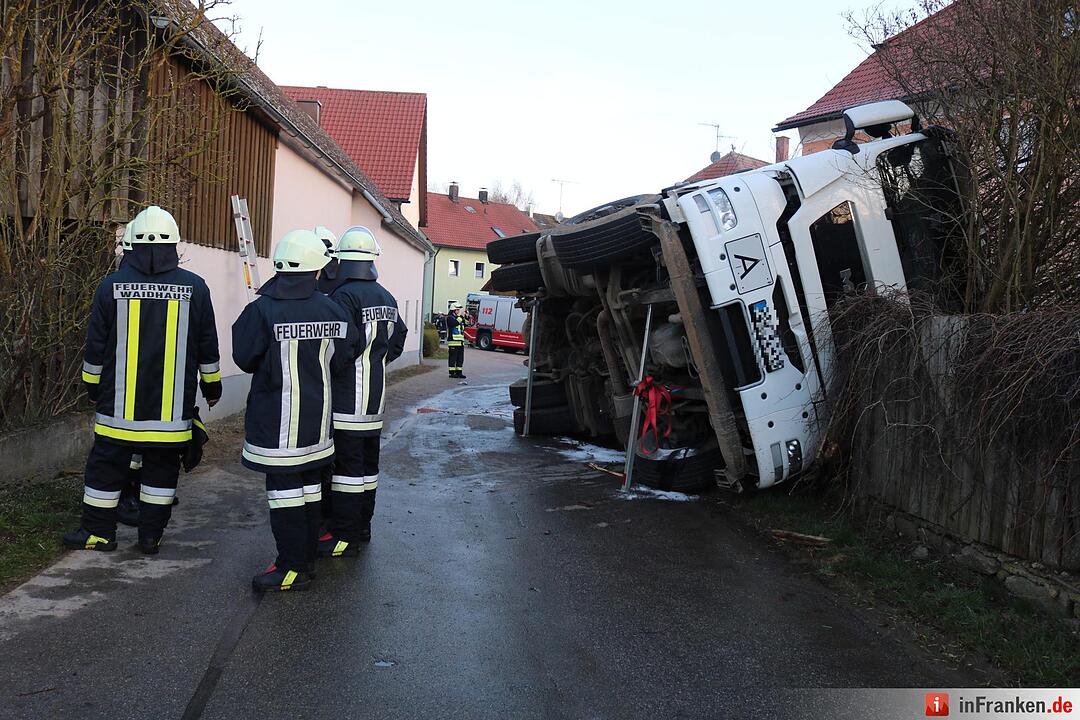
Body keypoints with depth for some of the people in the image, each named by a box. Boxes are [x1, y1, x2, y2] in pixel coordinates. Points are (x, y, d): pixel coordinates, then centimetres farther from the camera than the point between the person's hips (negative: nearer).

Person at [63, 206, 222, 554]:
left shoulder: (112, 286, -4)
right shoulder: (195, 287, -3)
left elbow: (95, 346, 3)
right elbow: (207, 346, 4)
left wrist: (93, 387, 15)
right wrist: (211, 385, 16)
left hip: (120, 405, 0)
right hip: (172, 408, 1)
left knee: (106, 466, 12)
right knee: (161, 470, 10)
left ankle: (98, 532, 21)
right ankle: (151, 536, 15)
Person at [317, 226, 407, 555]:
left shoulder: (344, 296, -16)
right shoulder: (386, 297, 11)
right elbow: (397, 341, 17)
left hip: (347, 399, -8)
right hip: (375, 397, 8)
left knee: (346, 463, -4)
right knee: (368, 462, 16)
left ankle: (344, 537, 0)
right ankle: (362, 526, 27)